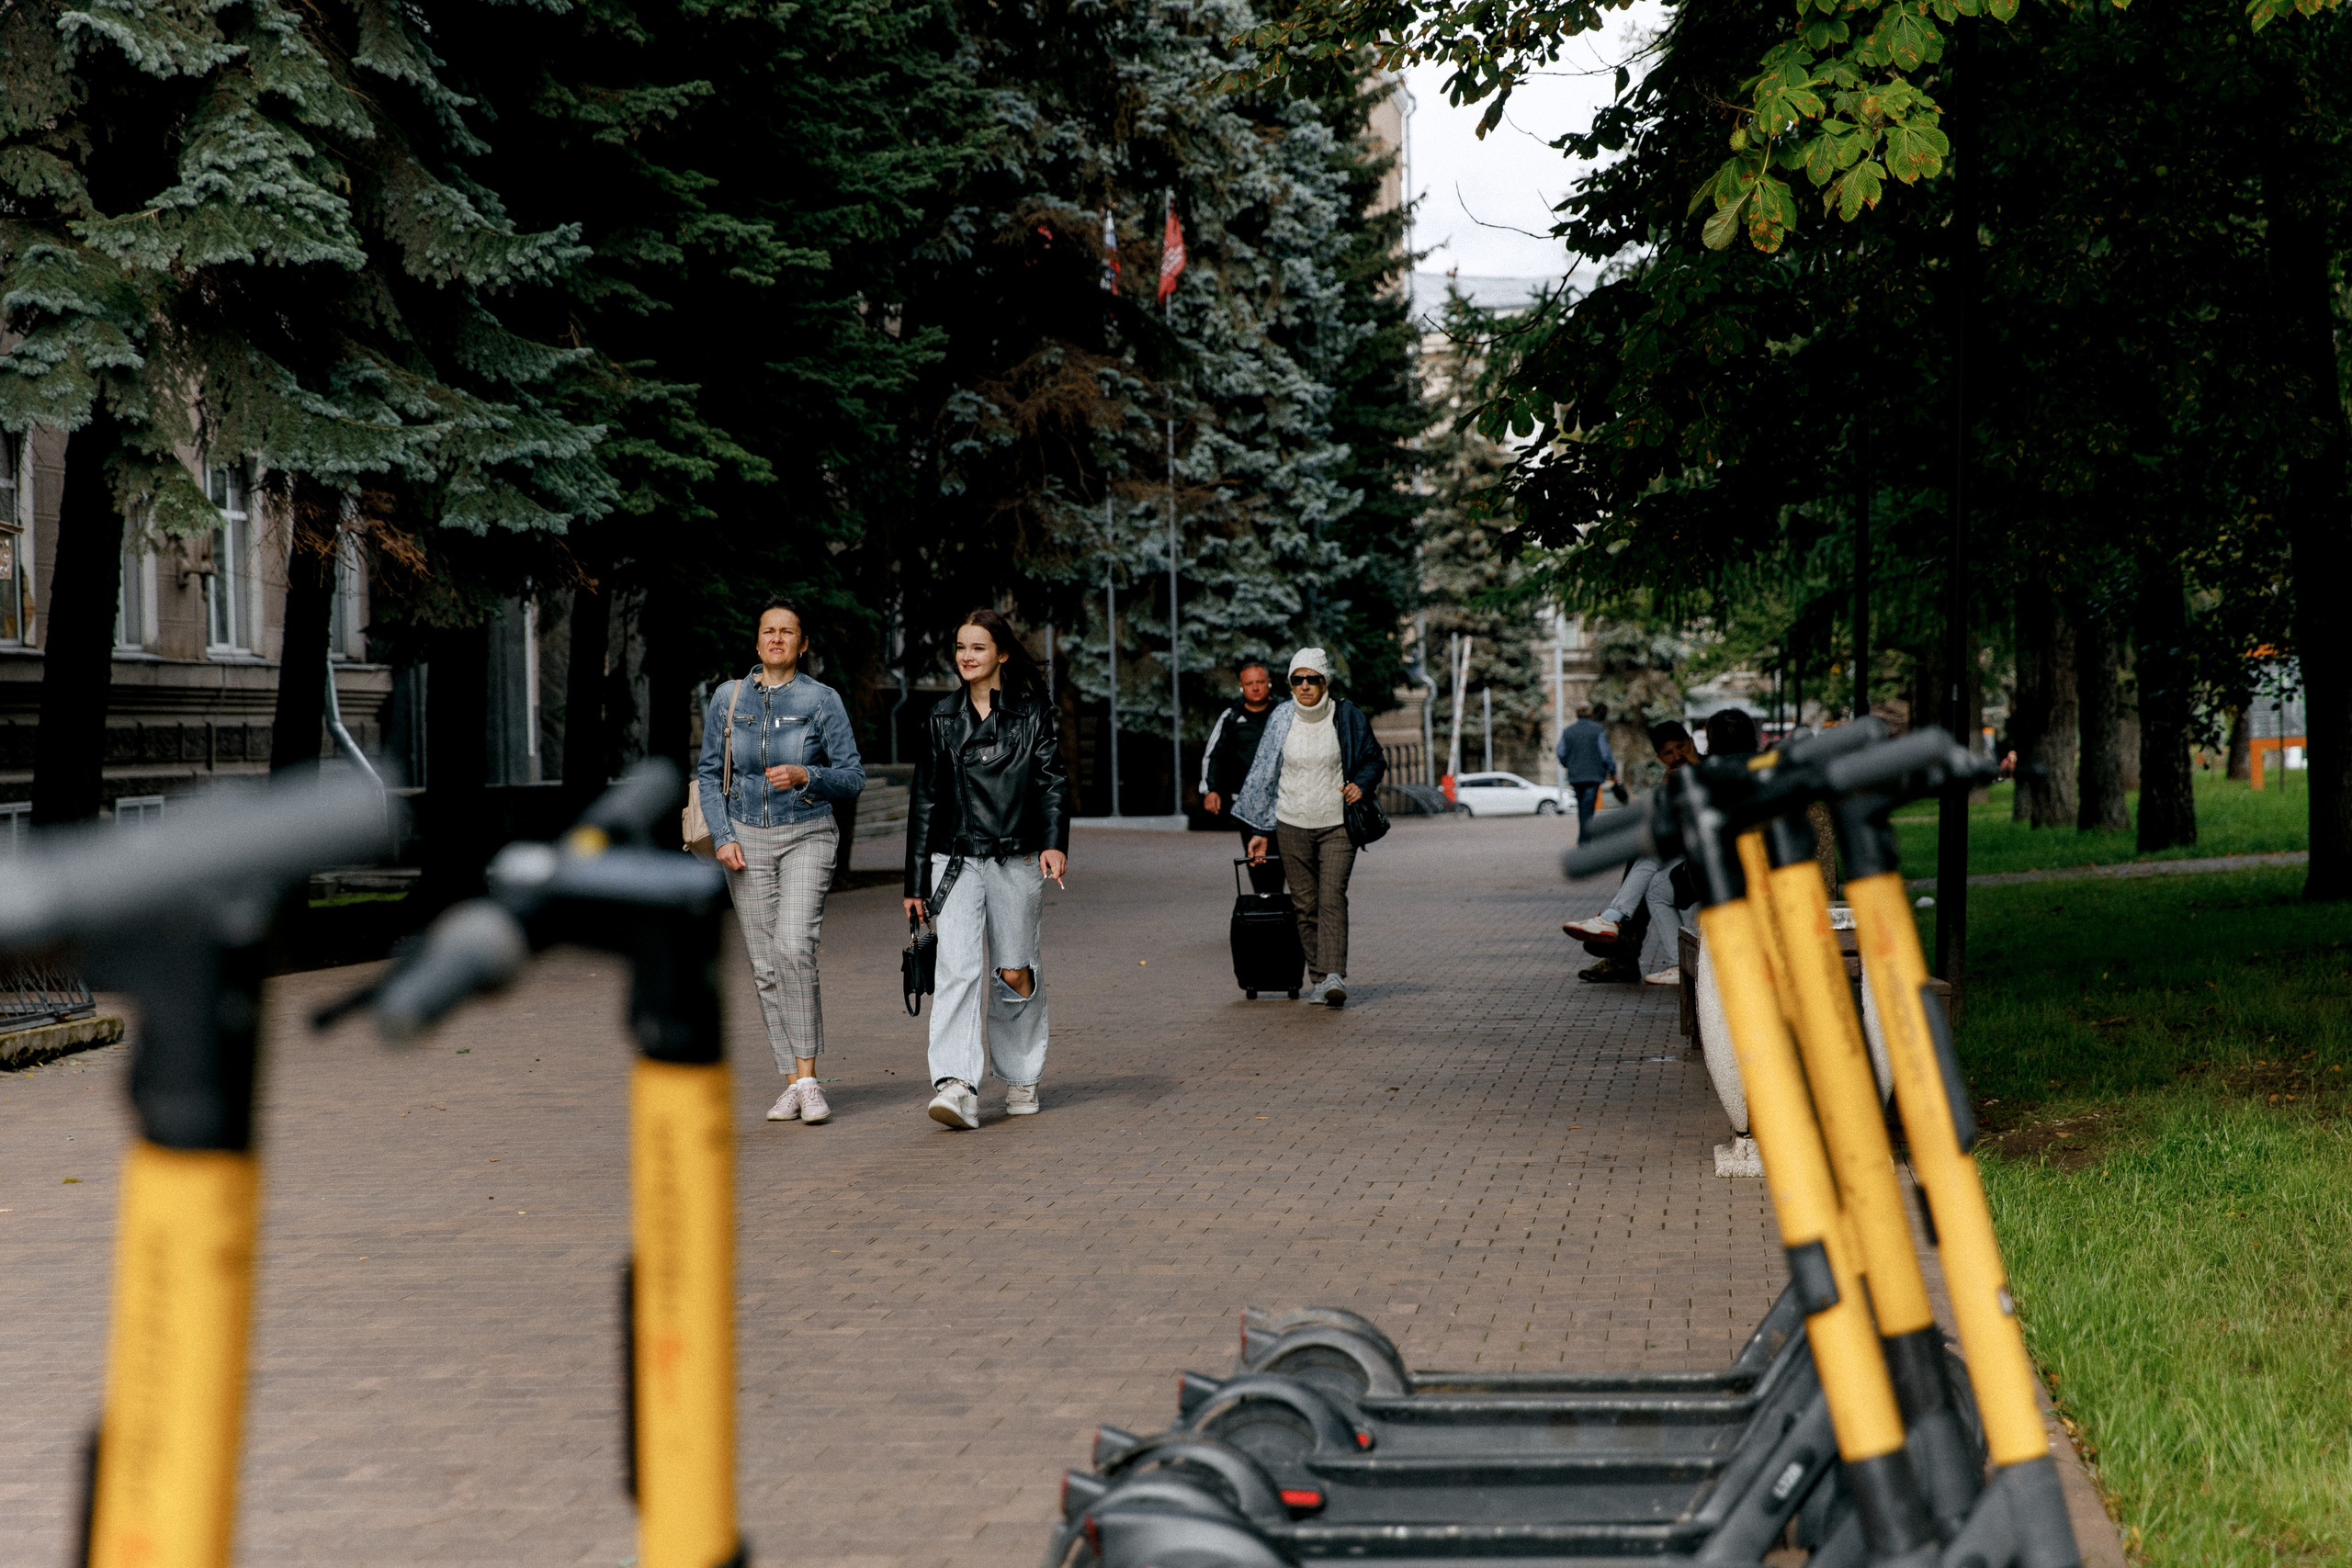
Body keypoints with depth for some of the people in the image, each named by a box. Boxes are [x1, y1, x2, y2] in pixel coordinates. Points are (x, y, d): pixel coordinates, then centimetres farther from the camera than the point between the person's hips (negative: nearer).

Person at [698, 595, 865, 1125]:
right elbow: (709, 774, 9)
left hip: (806, 837, -3)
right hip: (747, 841, 3)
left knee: (794, 948, -21)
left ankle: (808, 1077, -16)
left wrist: (805, 776, -19)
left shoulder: (822, 700, -2)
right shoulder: (728, 698, 5)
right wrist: (723, 837, -3)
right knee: (765, 966, 1)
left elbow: (853, 777, -1)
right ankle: (791, 1083, 8)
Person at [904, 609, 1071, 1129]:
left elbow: (1052, 782, -1)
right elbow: (924, 799, 11)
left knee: (1015, 973, 5)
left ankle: (1020, 1076, 27)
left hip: (1016, 861, 0)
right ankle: (958, 1086, -21)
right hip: (955, 861, 1)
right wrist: (916, 881, 9)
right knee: (958, 968, -14)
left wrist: (1055, 843, -19)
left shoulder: (1031, 712, 5)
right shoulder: (942, 718, 8)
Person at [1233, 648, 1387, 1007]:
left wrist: (1361, 784, -11)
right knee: (1305, 903, 3)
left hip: (1337, 825, -2)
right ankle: (1317, 977, 11)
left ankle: (1334, 976, -22)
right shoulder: (1281, 720, 2)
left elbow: (1374, 760, 11)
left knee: (1332, 899, -14)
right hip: (1292, 825, 2)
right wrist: (1259, 831, 8)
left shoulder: (1347, 716, -2)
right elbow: (1265, 774, 9)